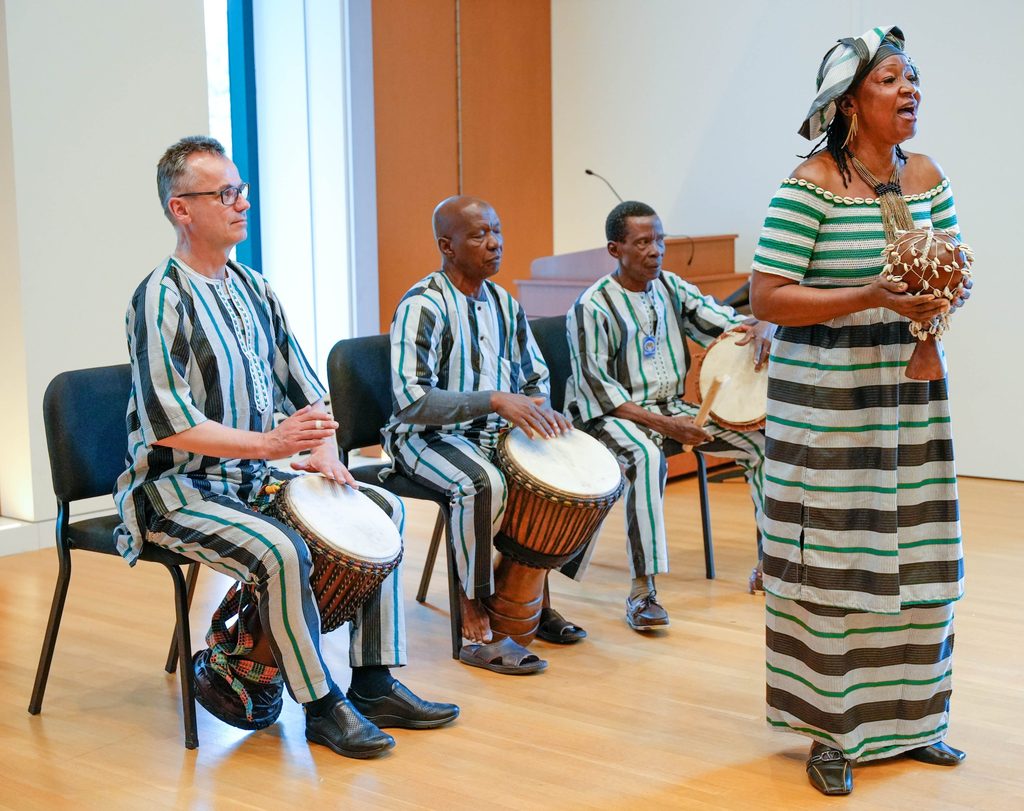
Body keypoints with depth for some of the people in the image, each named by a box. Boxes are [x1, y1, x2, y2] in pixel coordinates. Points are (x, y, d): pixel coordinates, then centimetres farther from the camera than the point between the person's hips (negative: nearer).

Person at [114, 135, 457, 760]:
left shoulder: (253, 288, 10)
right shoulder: (162, 299, -16)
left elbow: (300, 381, 14)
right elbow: (166, 423, -24)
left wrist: (324, 446, -5)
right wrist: (269, 443, -30)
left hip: (255, 477, 9)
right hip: (179, 489, -9)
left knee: (383, 508, 2)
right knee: (282, 552, -32)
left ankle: (375, 684, 4)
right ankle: (323, 707, -13)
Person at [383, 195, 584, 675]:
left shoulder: (504, 304, 10)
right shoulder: (422, 306, -14)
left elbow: (535, 378, 19)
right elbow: (411, 400, -25)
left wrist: (538, 410, -5)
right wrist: (495, 401, -32)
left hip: (491, 434, 7)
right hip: (425, 437, -7)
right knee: (484, 483, -37)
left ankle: (533, 593, 5)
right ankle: (474, 628, -25)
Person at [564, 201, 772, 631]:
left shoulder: (670, 287, 7)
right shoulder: (593, 306, -11)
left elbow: (724, 320, 3)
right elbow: (597, 385, -15)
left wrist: (760, 327, -23)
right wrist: (662, 424, -23)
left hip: (672, 408, 7)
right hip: (614, 415, -7)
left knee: (760, 439, -7)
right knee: (646, 457, -39)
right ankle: (642, 591, -37)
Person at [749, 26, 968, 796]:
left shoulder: (928, 177, 6)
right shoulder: (809, 186, -12)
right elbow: (767, 298, -16)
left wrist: (942, 297, -11)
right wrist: (870, 298, -24)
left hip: (911, 392, 6)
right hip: (827, 399, -6)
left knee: (915, 559, 10)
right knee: (833, 564, -1)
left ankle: (906, 719, 26)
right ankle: (832, 732, 13)